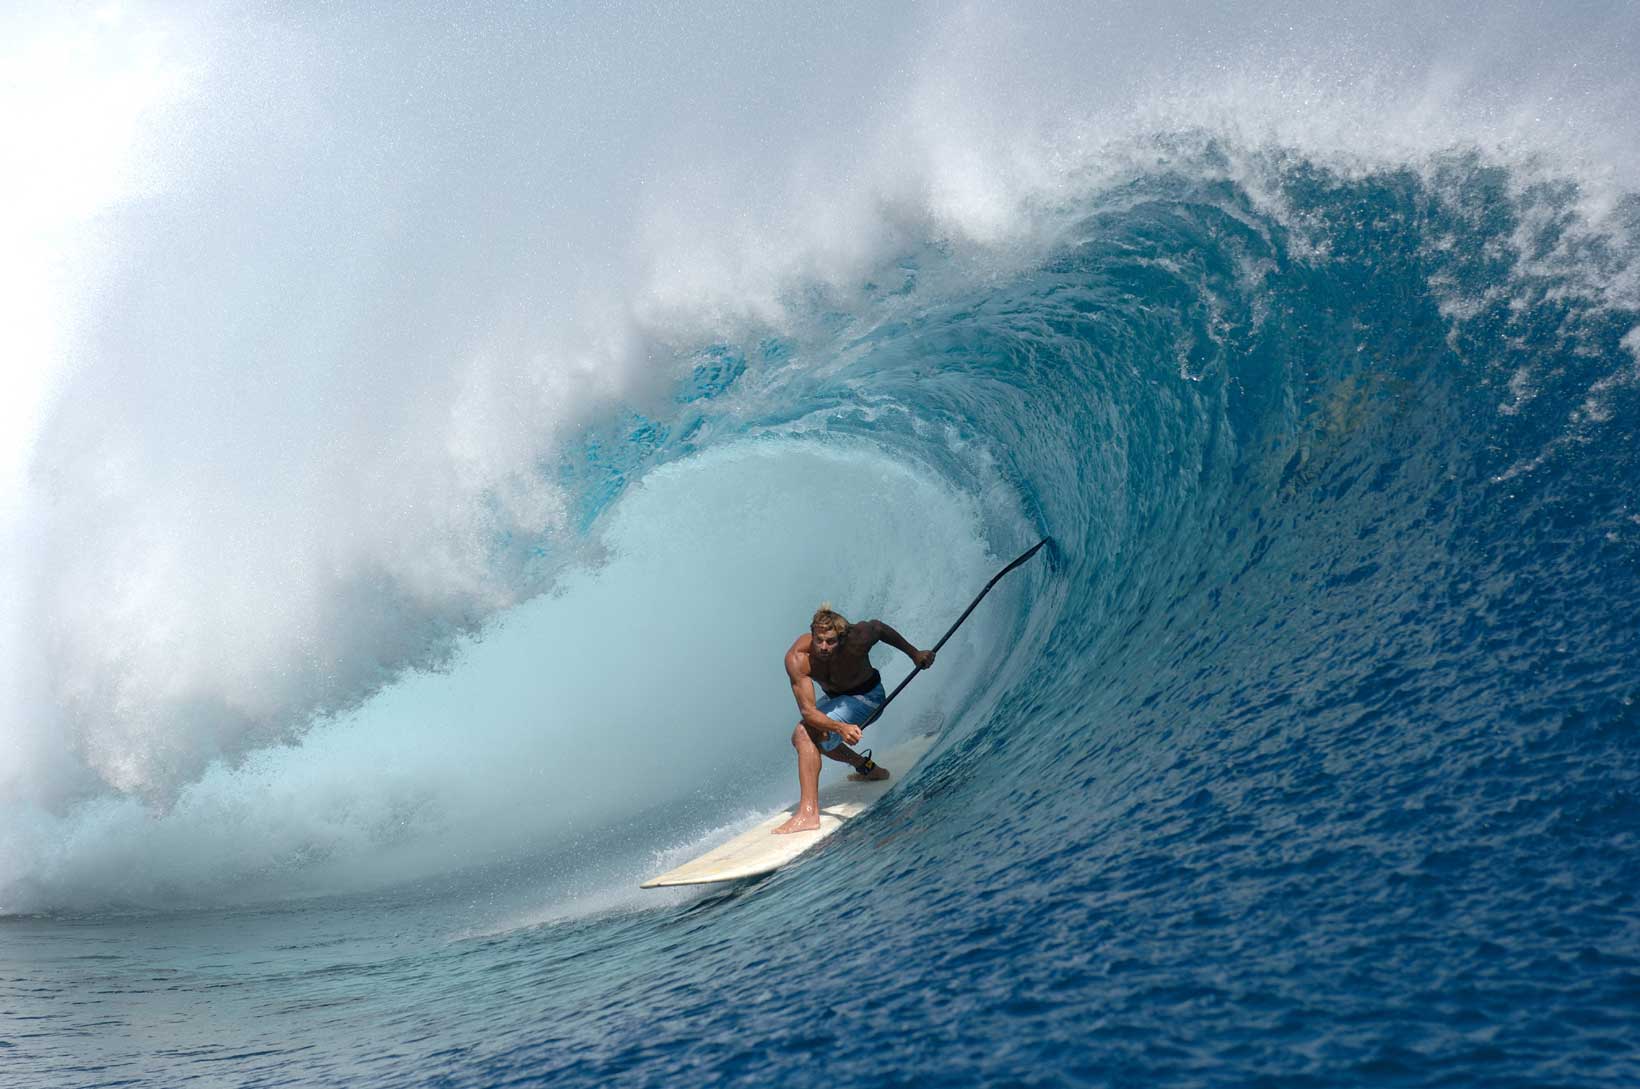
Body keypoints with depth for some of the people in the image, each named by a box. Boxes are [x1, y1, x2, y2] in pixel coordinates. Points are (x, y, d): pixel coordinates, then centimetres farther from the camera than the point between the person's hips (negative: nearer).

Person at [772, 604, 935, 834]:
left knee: (807, 734, -24)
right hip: (836, 697, 5)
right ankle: (867, 767, 33)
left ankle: (808, 813, -29)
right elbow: (808, 711, -38)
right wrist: (840, 728, -56)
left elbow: (879, 627, -8)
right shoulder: (797, 659, -32)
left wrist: (913, 653, 1)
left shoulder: (858, 638, -34)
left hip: (867, 696, -5)